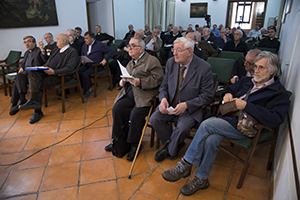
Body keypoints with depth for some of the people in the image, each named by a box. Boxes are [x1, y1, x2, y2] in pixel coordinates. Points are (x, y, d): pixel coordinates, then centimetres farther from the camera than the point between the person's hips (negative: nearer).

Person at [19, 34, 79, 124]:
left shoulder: (72, 52, -1)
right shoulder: (56, 50, 25)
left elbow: (69, 68, -13)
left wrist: (54, 72, -21)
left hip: (58, 76, -6)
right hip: (46, 72, 7)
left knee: (39, 85, -27)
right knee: (33, 72, -25)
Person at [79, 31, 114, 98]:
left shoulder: (99, 45, -4)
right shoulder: (85, 45, 16)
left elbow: (111, 51, -6)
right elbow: (82, 55, 29)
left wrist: (105, 59, -15)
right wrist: (82, 60, 6)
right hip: (87, 64, 6)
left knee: (85, 74, -28)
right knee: (78, 72, -21)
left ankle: (89, 90, -8)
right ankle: (84, 88, -5)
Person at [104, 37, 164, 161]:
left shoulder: (152, 61, -3)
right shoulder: (131, 63, 22)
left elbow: (158, 79, -13)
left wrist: (140, 82, -22)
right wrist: (123, 81, 7)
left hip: (144, 95, -7)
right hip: (129, 93, 7)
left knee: (136, 114, -26)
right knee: (117, 109, -13)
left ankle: (134, 144, -5)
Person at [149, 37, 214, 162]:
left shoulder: (204, 68, -15)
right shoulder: (171, 62, -1)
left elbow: (207, 95, -12)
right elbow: (164, 85, 8)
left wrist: (186, 105, -24)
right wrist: (163, 99, -15)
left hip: (190, 108, -4)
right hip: (170, 104, 5)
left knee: (182, 128, -28)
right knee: (154, 119, -18)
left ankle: (170, 149, 7)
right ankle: (175, 144, 7)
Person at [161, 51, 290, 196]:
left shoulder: (279, 93, 1)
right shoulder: (246, 81, 20)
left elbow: (275, 120, -14)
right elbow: (229, 89, 34)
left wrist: (246, 105, -17)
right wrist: (227, 94, 8)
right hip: (226, 116, 6)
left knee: (206, 124, -28)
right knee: (210, 139, -26)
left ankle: (185, 165, -15)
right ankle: (201, 179, -8)